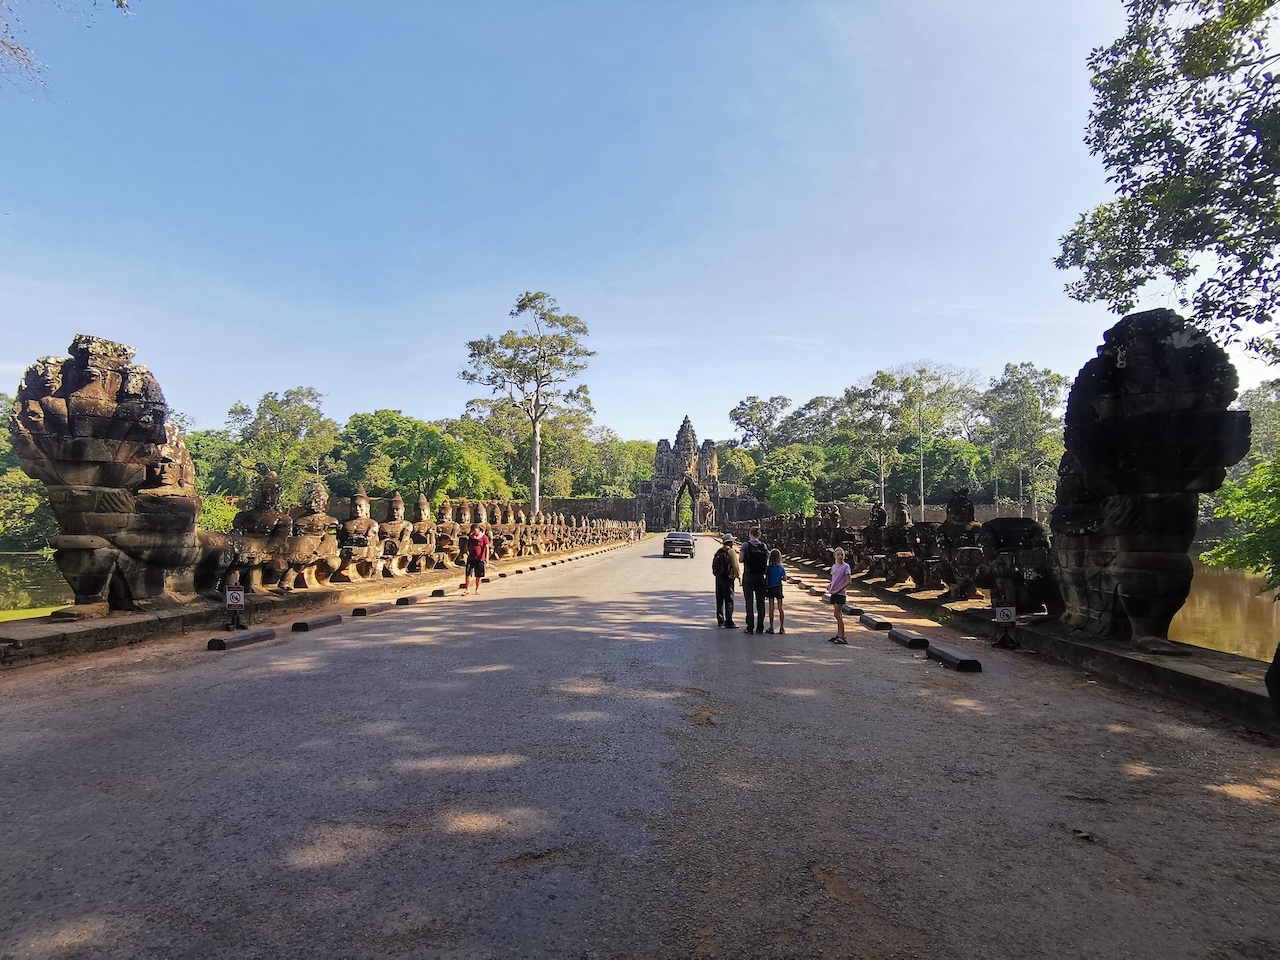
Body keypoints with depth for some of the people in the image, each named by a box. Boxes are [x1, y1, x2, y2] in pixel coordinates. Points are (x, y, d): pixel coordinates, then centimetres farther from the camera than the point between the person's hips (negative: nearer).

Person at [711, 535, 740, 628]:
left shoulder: (718, 552, 12)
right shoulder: (731, 551, -10)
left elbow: (714, 565, 12)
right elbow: (735, 566, -12)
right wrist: (739, 576, -1)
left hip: (718, 578, 8)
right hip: (727, 578, -8)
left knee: (720, 599, 13)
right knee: (729, 600, -4)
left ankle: (720, 620, 20)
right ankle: (728, 622, -5)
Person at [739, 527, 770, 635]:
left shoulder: (746, 545, -7)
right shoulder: (764, 546, 2)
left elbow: (741, 559, -6)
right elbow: (767, 560, 5)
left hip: (748, 576, -3)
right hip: (760, 577, 3)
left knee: (749, 602, 1)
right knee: (760, 602, 9)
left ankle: (750, 627, 1)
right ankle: (760, 627, 12)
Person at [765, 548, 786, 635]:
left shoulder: (768, 568, -10)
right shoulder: (782, 568, -5)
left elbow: (766, 579, -8)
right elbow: (785, 578, 1)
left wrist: (765, 588, 2)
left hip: (770, 588, -1)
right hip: (779, 588, 1)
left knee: (771, 608, 5)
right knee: (780, 608, 7)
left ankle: (771, 628, 7)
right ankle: (782, 628, 7)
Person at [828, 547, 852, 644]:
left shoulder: (846, 566, -8)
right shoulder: (834, 567, 12)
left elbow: (848, 582, -13)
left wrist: (837, 590, -16)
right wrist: (829, 586, 1)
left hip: (840, 593, -7)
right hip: (833, 593, 7)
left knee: (837, 614, -10)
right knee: (839, 614, 11)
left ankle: (842, 637, -6)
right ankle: (839, 634, 16)